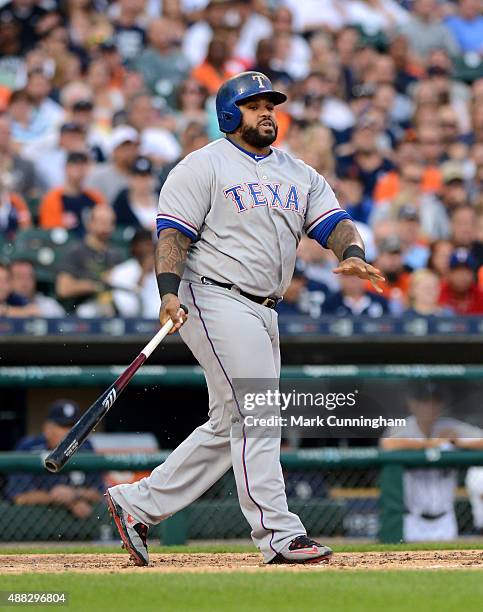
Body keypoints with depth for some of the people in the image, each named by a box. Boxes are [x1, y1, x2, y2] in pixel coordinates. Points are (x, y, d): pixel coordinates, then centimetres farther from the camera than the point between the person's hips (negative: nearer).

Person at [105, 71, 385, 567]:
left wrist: (352, 255, -16)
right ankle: (278, 534, -14)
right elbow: (173, 232, -9)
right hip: (215, 299, -8)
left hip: (262, 312, 8)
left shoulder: (299, 174, 18)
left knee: (228, 427, 10)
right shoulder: (204, 166, -2)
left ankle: (137, 503, 18)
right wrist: (169, 292, -24)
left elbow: (334, 222, 7)